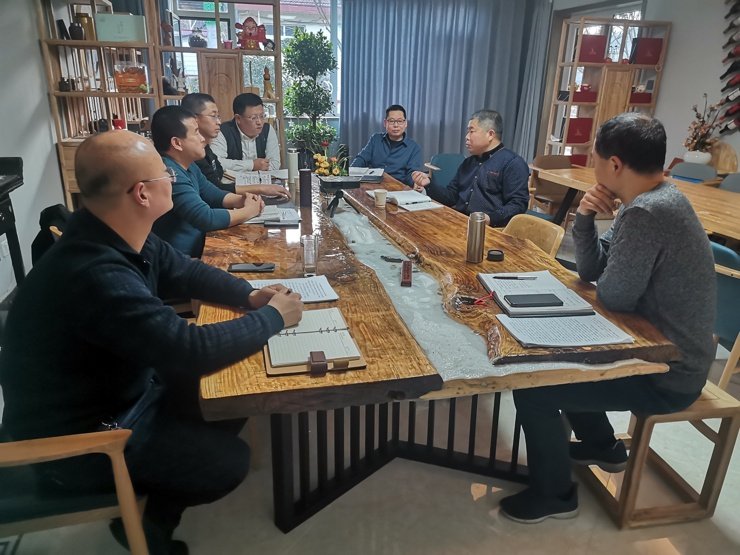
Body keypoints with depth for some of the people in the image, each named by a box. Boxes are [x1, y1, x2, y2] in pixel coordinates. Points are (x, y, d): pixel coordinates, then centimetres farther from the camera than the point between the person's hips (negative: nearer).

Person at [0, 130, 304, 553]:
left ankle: (148, 510, 23)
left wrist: (250, 295, -8)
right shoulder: (95, 274, -38)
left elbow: (186, 272, 8)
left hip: (118, 391, 9)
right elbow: (191, 350, -38)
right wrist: (273, 317, -23)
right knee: (229, 460, -11)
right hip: (75, 440, -9)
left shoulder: (120, 236, -7)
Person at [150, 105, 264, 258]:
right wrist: (249, 210, -14)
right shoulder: (169, 173, -24)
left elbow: (214, 194, 16)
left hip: (196, 249, 9)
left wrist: (241, 200, -4)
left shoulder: (188, 165, 8)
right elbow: (206, 218, -28)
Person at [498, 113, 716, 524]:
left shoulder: (645, 214, -29)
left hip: (668, 375, -10)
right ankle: (602, 446, 38)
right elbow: (590, 270, 6)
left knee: (530, 387, -13)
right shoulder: (657, 200, 4)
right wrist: (585, 218, -11)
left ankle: (553, 495, 11)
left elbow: (612, 297, -22)